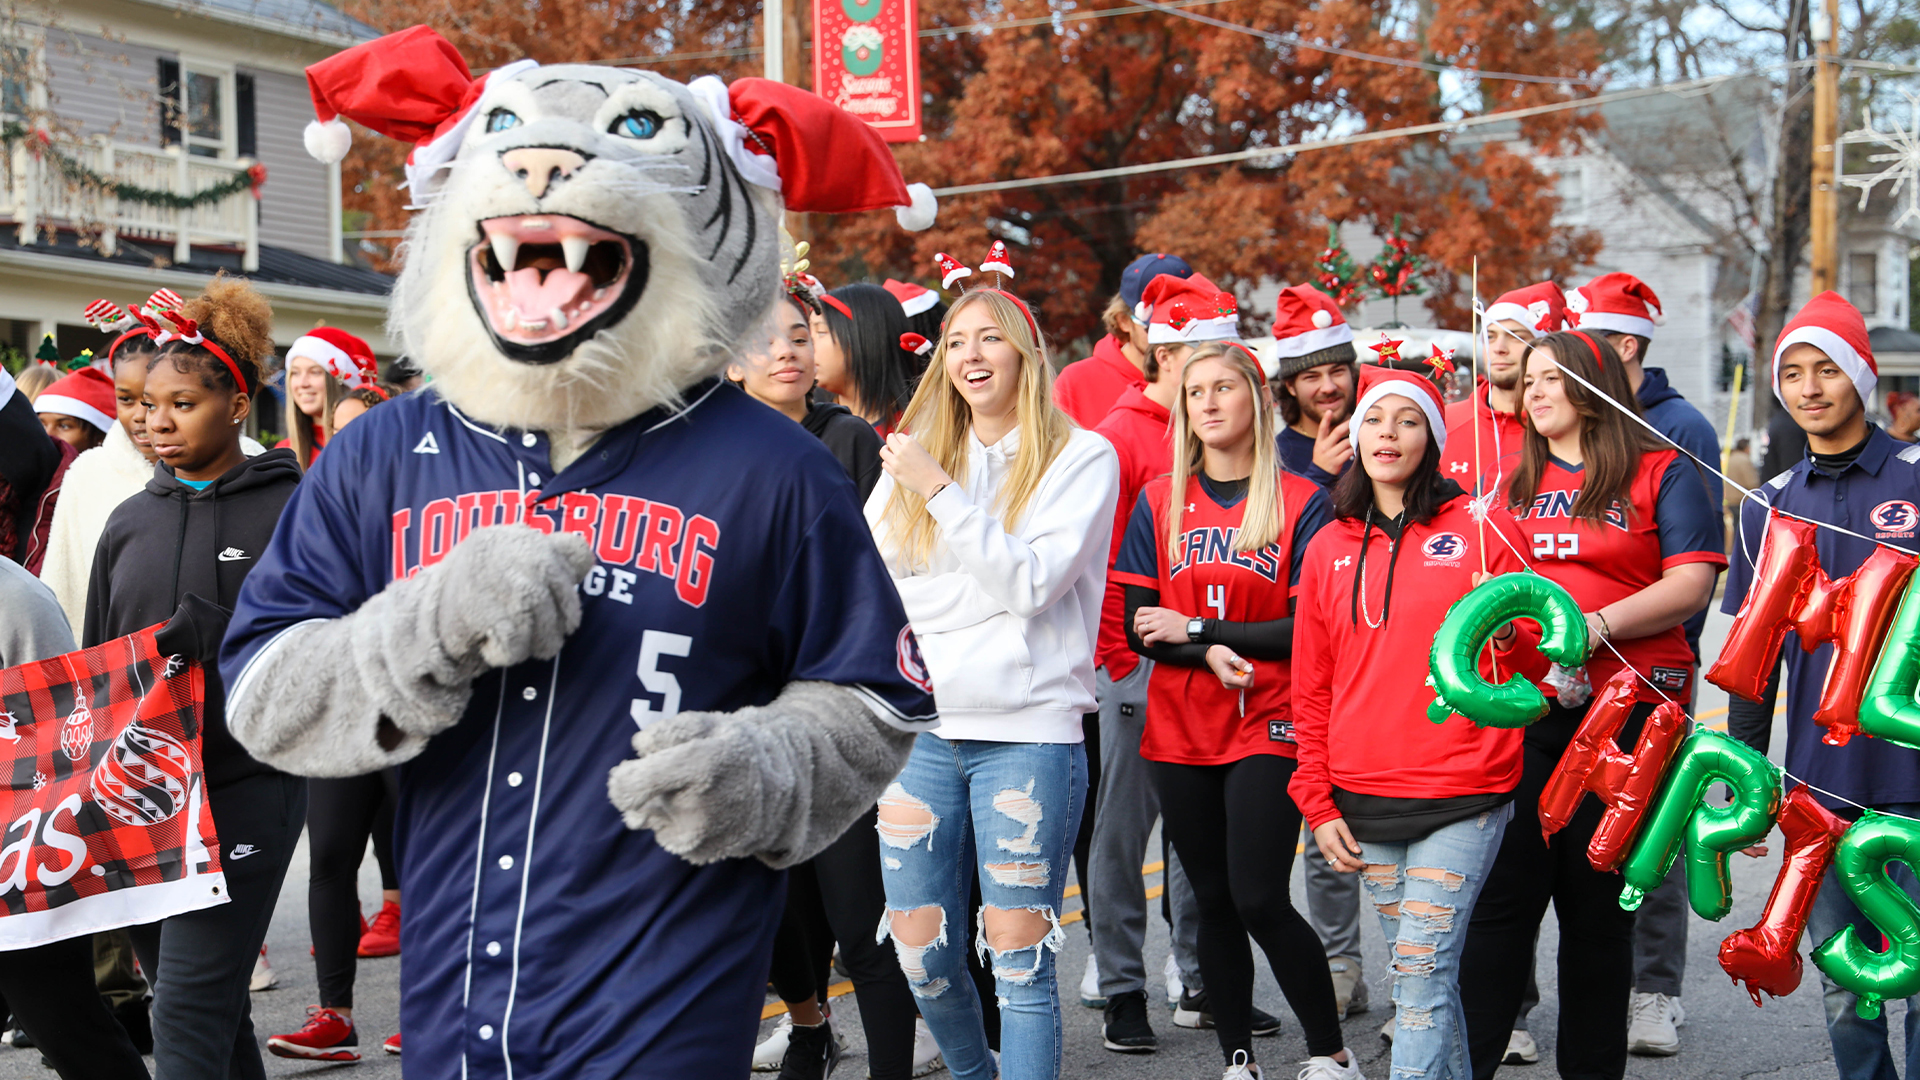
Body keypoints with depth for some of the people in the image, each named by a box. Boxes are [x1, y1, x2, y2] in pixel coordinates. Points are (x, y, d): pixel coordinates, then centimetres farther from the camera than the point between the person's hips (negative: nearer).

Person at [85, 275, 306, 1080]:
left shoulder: (293, 508, -2)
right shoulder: (130, 522, 14)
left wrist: (208, 635, -18)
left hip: (245, 787, -6)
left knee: (190, 1015, -12)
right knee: (215, 1011, 13)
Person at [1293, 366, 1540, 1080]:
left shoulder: (1480, 530, 0)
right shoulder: (1329, 549, 11)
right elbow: (1312, 686, 15)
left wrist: (1505, 629, -18)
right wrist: (1316, 802, 9)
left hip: (1461, 795, -4)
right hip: (1363, 803, 4)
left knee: (1421, 969, -10)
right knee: (1417, 972, 10)